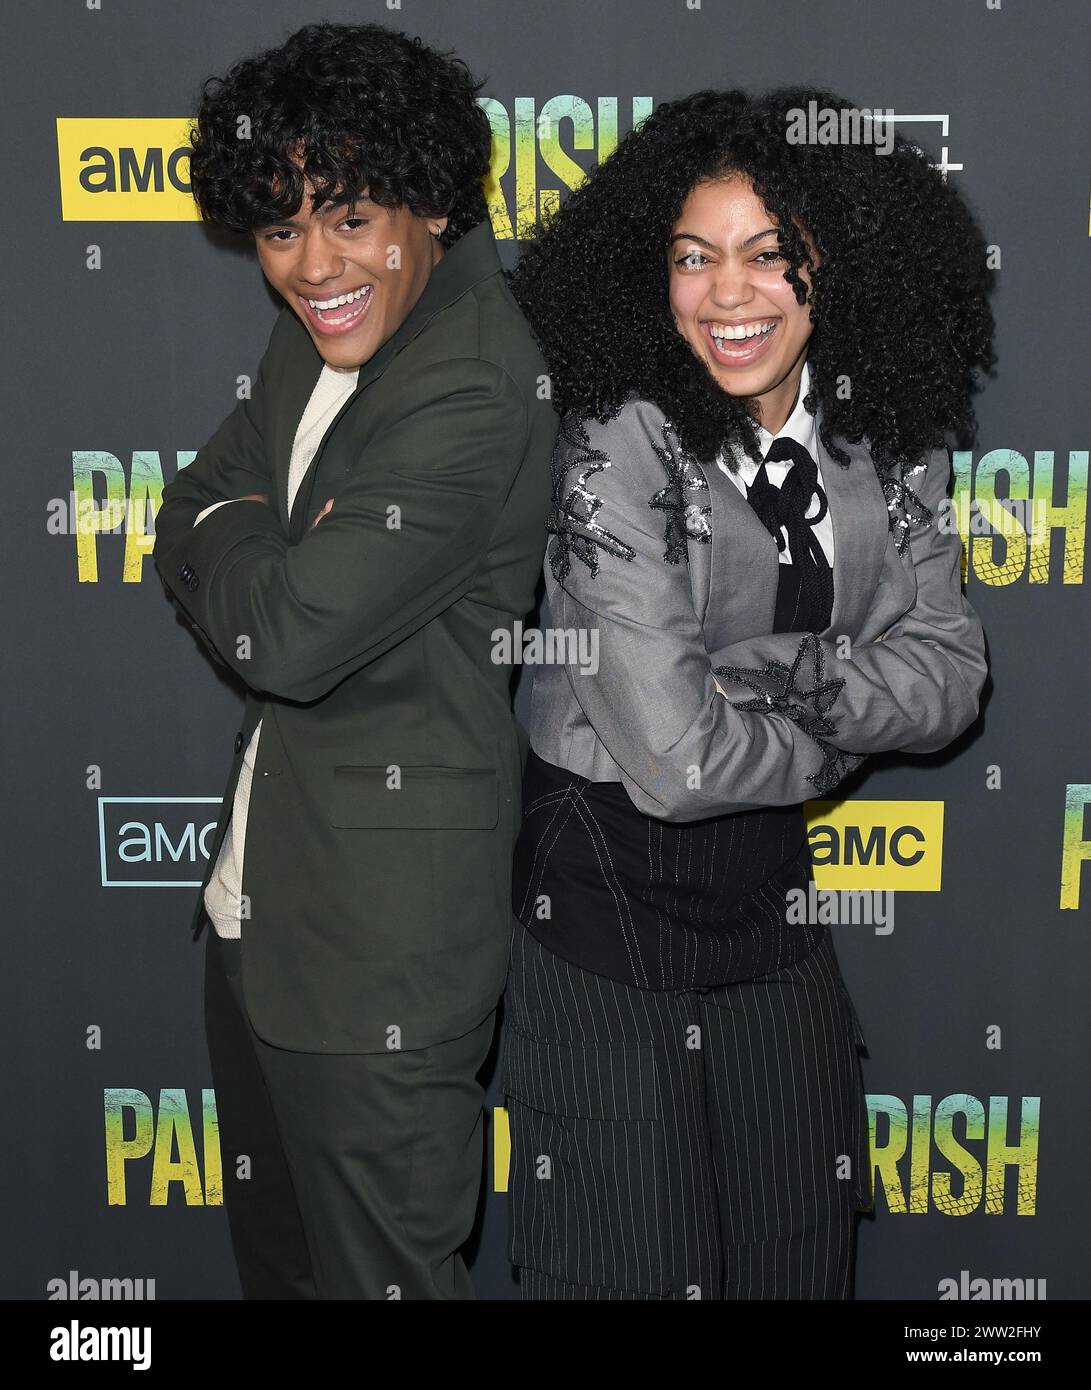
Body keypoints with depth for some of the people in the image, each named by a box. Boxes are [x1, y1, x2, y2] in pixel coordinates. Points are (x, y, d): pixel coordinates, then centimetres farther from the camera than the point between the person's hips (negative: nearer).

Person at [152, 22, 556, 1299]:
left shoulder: (473, 398, -25)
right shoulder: (324, 328, 5)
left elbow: (286, 634, -28)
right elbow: (187, 530, 9)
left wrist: (224, 527, -7)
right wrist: (260, 540, -13)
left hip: (379, 943, -9)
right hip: (254, 900, 9)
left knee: (379, 1267, 10)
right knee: (271, 1251, 28)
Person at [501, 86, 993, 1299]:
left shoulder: (886, 439, -2)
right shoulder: (620, 447, -21)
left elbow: (948, 675, -2)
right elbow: (674, 759, -26)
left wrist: (777, 671, -18)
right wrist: (847, 730, -9)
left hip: (769, 888, 6)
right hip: (606, 894, -5)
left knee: (800, 1254, 20)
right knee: (630, 1263, 10)